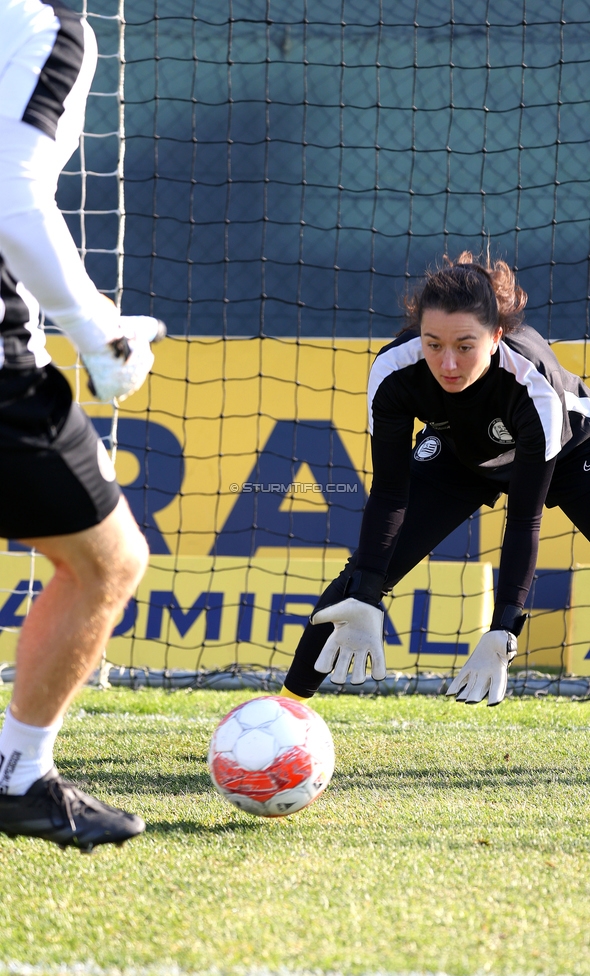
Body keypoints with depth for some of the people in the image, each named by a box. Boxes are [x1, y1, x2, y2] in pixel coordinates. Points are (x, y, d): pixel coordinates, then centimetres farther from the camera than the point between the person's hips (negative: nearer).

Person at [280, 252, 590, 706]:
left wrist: (501, 636, -43)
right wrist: (363, 601, -35)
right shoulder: (394, 370, -35)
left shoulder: (534, 383, -42)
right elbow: (389, 493, -25)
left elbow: (524, 520, -37)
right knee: (361, 575, -9)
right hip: (458, 456, 3)